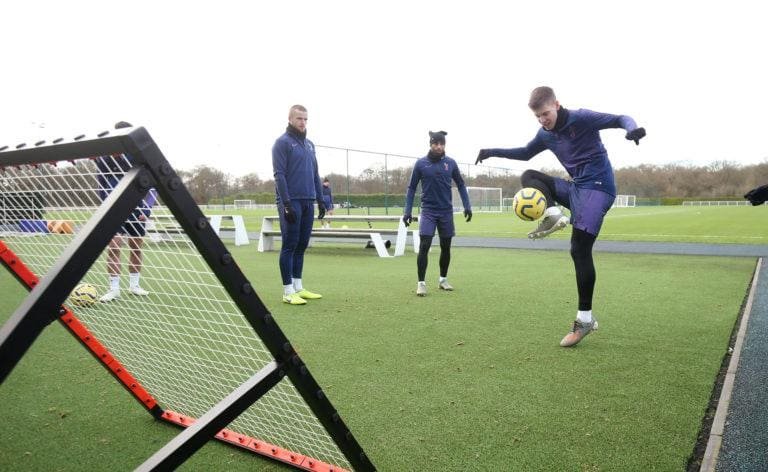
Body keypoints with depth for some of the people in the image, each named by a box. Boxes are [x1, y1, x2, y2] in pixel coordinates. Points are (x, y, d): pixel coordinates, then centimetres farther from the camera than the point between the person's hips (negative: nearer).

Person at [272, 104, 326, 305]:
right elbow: (279, 175, -12)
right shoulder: (282, 143, -4)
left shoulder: (309, 144, 18)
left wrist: (320, 200, 14)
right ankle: (288, 291, 2)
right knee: (290, 246, -4)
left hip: (308, 202, 7)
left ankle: (298, 287, 18)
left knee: (301, 246, 10)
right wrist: (286, 204, -19)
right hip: (291, 203, -7)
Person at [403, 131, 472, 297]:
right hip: (428, 211, -2)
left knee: (446, 247, 10)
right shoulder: (421, 163, -3)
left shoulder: (450, 163, 1)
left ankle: (443, 279, 26)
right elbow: (411, 188, 2)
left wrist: (467, 206, 1)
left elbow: (460, 185, 10)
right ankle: (421, 283, -5)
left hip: (446, 211, 3)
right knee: (424, 246, -13)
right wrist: (407, 211, -4)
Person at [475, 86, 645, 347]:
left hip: (598, 186, -8)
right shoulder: (545, 134, 10)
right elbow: (525, 153, 27)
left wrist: (632, 129, -38)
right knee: (528, 177, 3)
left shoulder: (581, 118, -10)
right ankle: (553, 214, -23)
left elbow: (620, 119, -14)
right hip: (576, 187, 8)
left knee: (579, 248, -15)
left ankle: (585, 318, -7)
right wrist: (493, 152, 18)